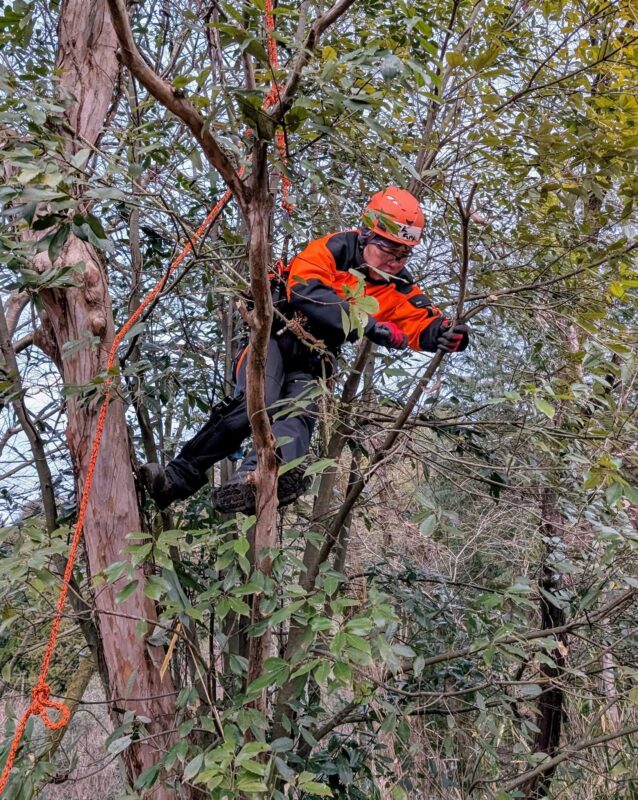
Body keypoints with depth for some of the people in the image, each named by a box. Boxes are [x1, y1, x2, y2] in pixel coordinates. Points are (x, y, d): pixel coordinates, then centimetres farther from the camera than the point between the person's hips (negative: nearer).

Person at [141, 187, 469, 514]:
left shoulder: (398, 287, 3)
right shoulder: (334, 250, -11)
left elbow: (422, 321, -6)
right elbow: (305, 290, -28)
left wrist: (446, 333, -32)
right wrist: (367, 325, -35)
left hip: (311, 364, 4)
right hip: (276, 339, -3)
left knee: (298, 417, -26)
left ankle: (252, 479, -51)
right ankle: (178, 477, -20)